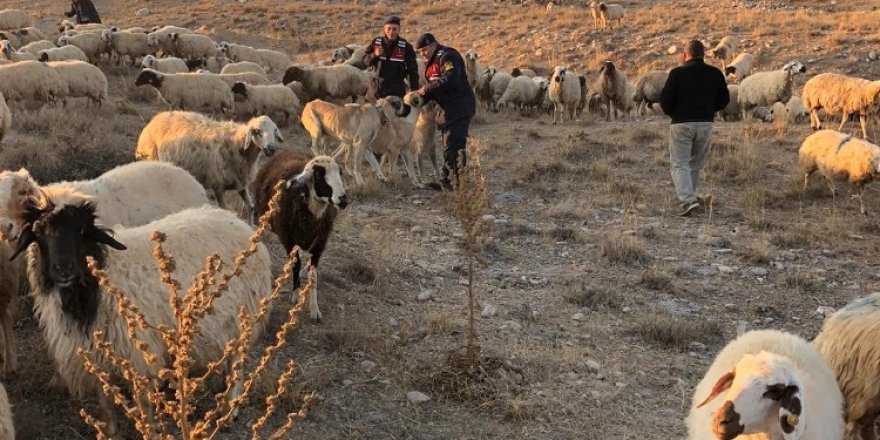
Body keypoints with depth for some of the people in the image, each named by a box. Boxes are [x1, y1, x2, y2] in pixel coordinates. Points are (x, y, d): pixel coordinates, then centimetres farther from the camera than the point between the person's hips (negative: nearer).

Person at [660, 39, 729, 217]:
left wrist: (672, 114, 10)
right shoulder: (715, 74, 3)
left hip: (681, 124, -4)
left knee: (679, 164, -1)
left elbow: (665, 100, -10)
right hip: (705, 124, 4)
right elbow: (724, 100, 8)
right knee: (696, 163, 19)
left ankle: (687, 200, -17)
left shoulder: (677, 73, -10)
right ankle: (689, 196, 28)